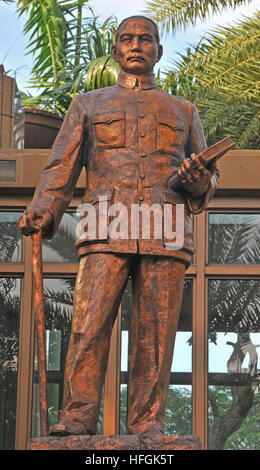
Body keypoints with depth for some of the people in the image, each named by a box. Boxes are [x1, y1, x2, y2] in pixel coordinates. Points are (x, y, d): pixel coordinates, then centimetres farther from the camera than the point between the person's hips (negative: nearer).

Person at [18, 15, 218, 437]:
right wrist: (42, 212, -5)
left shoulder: (183, 112, 25)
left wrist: (198, 180, -2)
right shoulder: (88, 106, 22)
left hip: (166, 232, 1)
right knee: (89, 325, -13)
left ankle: (147, 424, -3)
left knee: (155, 333, -6)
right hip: (107, 229, -1)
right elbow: (61, 168, 12)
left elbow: (208, 176, 23)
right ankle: (78, 419, -11)